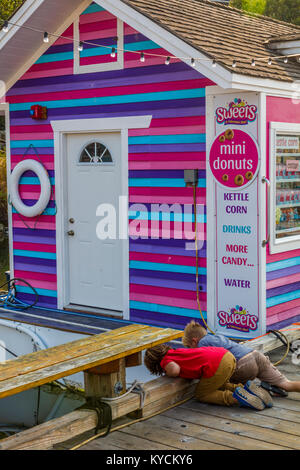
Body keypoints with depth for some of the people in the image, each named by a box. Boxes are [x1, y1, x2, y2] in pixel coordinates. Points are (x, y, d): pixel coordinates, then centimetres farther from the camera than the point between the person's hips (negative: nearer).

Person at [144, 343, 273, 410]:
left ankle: (235, 397, -6)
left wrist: (169, 374, 8)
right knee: (219, 386, 32)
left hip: (216, 366, -8)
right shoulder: (177, 352, 30)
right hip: (227, 355, 8)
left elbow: (175, 369, -13)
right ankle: (246, 388, 8)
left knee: (201, 395, 14)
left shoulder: (165, 361, 7)